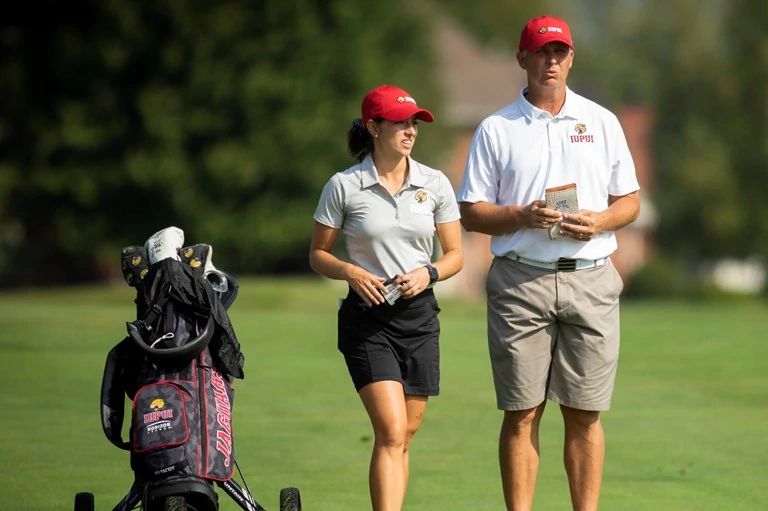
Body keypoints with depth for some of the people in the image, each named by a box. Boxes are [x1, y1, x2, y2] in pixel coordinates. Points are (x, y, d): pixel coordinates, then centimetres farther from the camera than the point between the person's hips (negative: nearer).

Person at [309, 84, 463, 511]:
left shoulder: (435, 184, 4)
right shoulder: (343, 187, -3)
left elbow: (455, 254, 10)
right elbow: (318, 254, 5)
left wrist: (429, 273, -11)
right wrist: (351, 272, -15)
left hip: (419, 315, 4)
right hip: (367, 319, -4)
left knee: (403, 436, 9)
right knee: (391, 432, -17)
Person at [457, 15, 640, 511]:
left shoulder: (602, 122, 12)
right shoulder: (495, 129, 7)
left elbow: (630, 201, 13)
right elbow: (472, 211, 5)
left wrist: (600, 221, -8)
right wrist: (523, 217, -13)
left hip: (591, 280, 1)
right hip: (521, 281, -1)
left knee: (585, 414, 1)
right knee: (522, 413, -3)